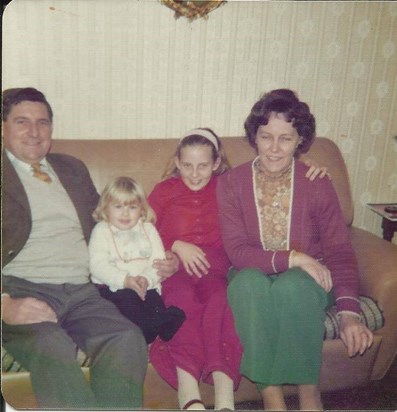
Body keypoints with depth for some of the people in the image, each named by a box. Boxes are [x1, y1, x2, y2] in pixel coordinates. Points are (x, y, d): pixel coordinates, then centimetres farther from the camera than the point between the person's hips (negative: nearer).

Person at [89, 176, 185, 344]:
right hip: (113, 287, -2)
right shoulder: (101, 231, 8)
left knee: (155, 303, -27)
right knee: (127, 300, -32)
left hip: (146, 286, 3)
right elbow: (97, 265, -7)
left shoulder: (148, 229, 17)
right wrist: (124, 280, -21)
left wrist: (147, 278, -17)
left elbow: (158, 260, 5)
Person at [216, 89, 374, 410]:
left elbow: (339, 251, -8)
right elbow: (237, 251, -13)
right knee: (249, 281, -35)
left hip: (305, 281, 0)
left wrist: (349, 312, -22)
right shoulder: (230, 183, -6)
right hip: (253, 279, 0)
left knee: (293, 286, -35)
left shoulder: (318, 185, -5)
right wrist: (292, 258, -26)